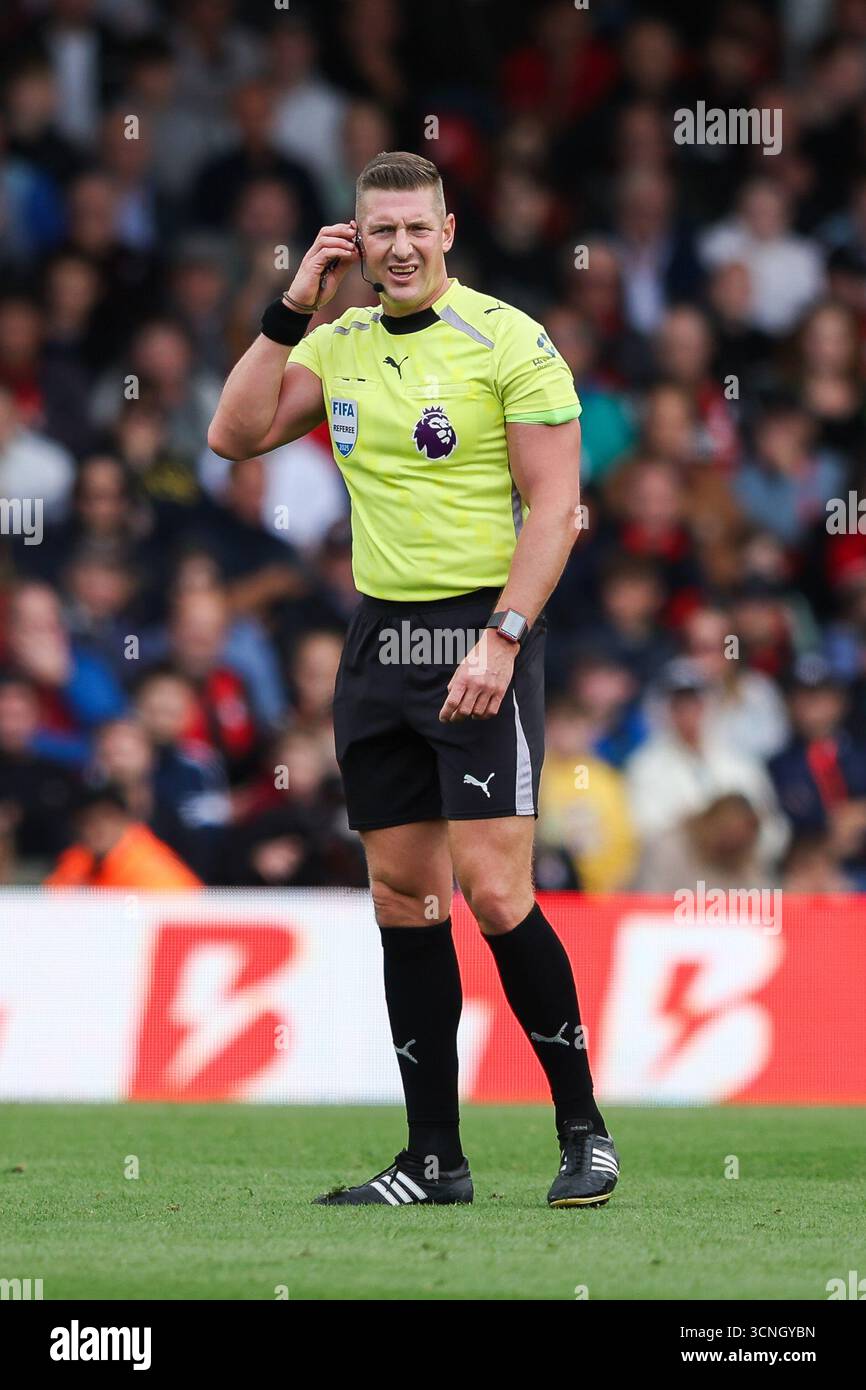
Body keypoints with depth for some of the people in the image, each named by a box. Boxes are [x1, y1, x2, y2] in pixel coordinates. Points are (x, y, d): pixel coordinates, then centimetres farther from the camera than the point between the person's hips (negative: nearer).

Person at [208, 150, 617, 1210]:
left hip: (481, 634, -6)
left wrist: (499, 639, -18)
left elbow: (554, 507, -10)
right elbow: (235, 435, 3)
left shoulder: (508, 340, -6)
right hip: (378, 636, 6)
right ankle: (435, 1159, 9)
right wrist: (293, 306, -1)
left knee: (493, 892, -14)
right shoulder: (339, 344, 11)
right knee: (402, 898, 5)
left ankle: (583, 1131, -1)